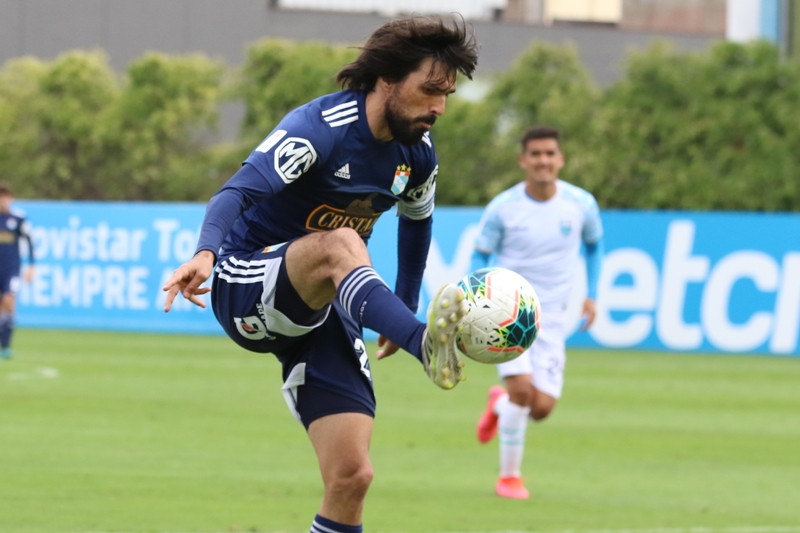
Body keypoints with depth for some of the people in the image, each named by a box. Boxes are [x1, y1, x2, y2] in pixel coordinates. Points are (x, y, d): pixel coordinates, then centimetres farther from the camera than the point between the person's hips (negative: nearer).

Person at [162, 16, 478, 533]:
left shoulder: (418, 155, 3)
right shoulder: (319, 127, -20)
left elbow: (417, 220, 25)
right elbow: (241, 191, -34)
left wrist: (403, 306, 26)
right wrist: (205, 252, -53)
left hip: (322, 306, 7)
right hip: (247, 289, -7)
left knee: (352, 476, -10)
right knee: (340, 243, -40)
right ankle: (428, 348, -65)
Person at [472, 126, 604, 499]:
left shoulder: (581, 204, -4)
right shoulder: (502, 208, -10)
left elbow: (594, 244, 15)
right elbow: (480, 256, 2)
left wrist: (591, 296, 8)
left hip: (551, 318, 3)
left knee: (541, 408, -6)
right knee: (522, 386, -22)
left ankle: (499, 405, 32)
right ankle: (509, 476, -3)